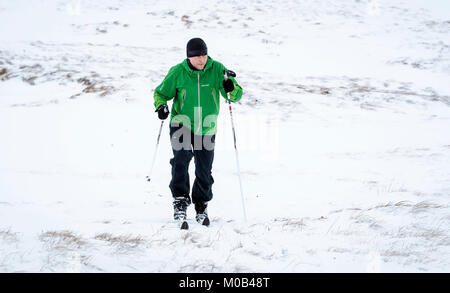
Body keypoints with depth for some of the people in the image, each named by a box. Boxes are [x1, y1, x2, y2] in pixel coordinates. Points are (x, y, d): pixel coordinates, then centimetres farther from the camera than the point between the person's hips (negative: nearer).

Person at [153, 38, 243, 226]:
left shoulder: (217, 70, -6)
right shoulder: (177, 72, -7)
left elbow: (237, 96, -5)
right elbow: (161, 92, 4)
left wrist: (231, 89, -28)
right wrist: (161, 106, -17)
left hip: (206, 128, 2)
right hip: (182, 125, -2)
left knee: (204, 171, 9)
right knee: (181, 158, -26)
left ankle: (201, 206, 29)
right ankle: (180, 200, -16)